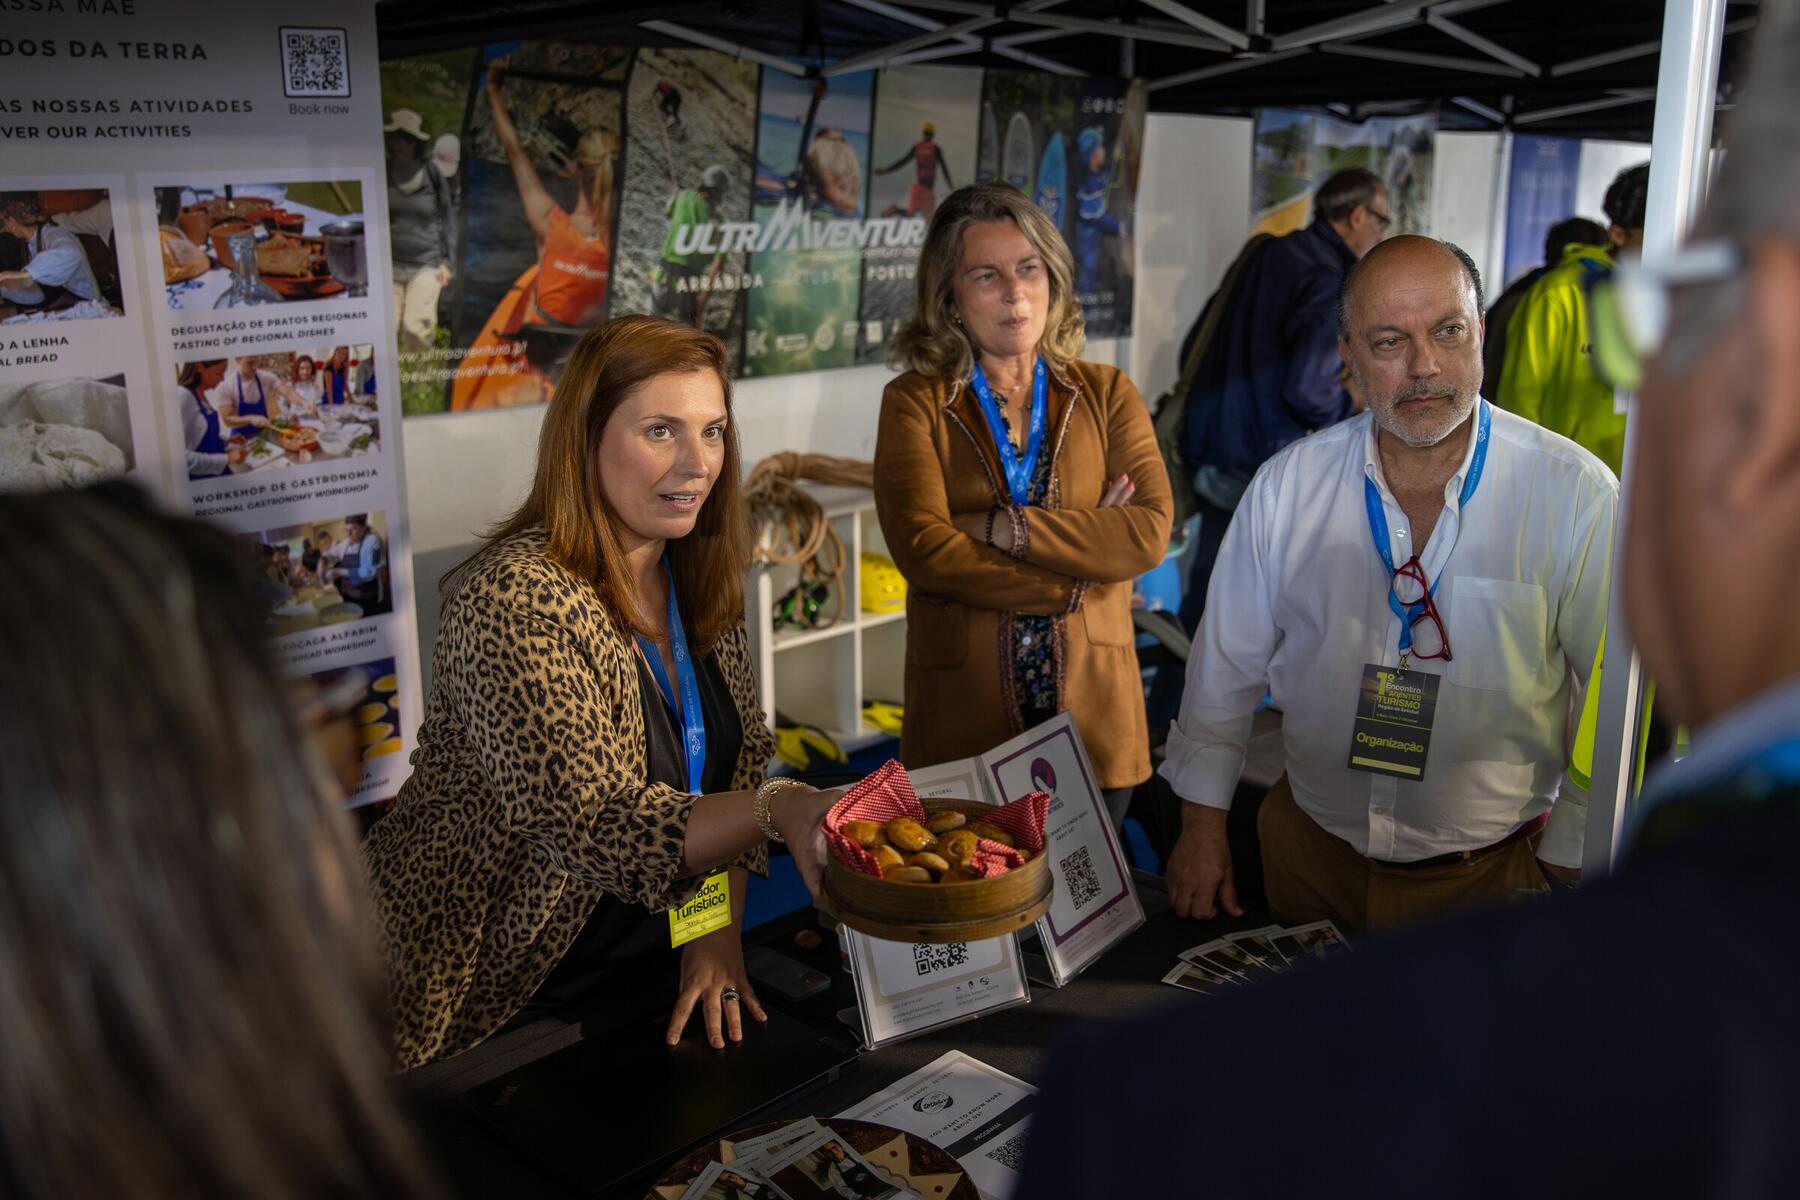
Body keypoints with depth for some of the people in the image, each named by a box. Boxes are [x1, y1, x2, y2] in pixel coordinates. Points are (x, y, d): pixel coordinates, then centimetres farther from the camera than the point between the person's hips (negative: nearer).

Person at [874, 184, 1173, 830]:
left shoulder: (1106, 393, 8)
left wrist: (1000, 528, -13)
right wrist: (1075, 580, -11)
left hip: (1094, 721, 2)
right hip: (963, 724, -2)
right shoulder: (914, 402, 2)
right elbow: (923, 549, -14)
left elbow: (1151, 532, -7)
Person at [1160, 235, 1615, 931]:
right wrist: (1203, 825, 6)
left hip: (1492, 873, -2)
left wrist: (1568, 869, -8)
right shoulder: (1288, 485, -6)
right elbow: (1227, 664, 3)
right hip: (1311, 853, 3)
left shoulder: (1576, 494, -15)